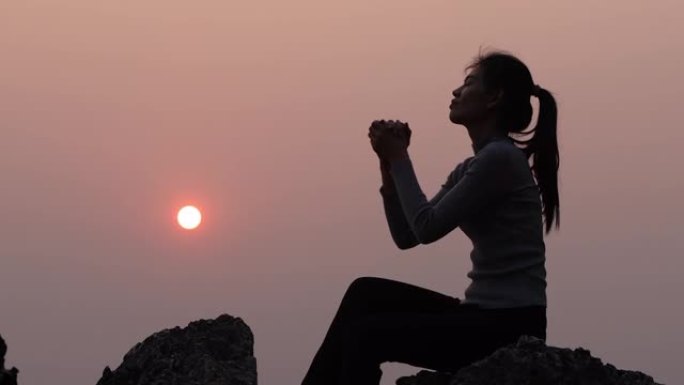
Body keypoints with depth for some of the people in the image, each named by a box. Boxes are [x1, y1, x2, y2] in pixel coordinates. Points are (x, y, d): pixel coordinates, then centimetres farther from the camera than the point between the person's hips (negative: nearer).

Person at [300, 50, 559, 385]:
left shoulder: (500, 158, -14)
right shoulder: (471, 168, 16)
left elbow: (427, 227, -15)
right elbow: (406, 236, 14)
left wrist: (400, 158, -4)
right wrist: (390, 164, 5)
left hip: (511, 326, -9)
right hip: (484, 315, 9)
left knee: (365, 334, -13)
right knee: (366, 293, 4)